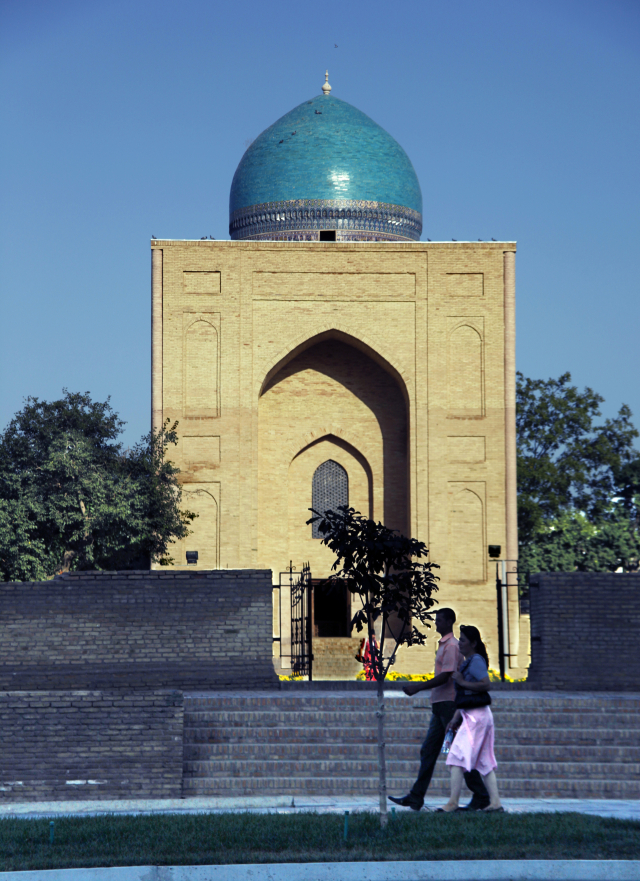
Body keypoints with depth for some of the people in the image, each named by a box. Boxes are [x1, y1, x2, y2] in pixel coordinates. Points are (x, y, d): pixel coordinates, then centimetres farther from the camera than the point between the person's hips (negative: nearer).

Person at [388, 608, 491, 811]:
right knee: (428, 752, 7)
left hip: (449, 704, -10)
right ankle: (415, 797, 8)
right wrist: (419, 687, 21)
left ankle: (481, 797, -1)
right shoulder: (444, 645, 18)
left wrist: (418, 688, -18)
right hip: (440, 705, 10)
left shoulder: (451, 646, -14)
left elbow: (445, 677, -21)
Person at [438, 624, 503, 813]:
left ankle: (453, 802, -17)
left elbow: (485, 685, -24)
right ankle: (495, 802, 9)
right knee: (484, 762, 9)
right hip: (472, 715, 10)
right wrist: (456, 718, 18)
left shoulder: (476, 661, -11)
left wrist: (462, 682, -17)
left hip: (476, 716, -10)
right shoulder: (468, 661, 18)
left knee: (457, 756, -13)